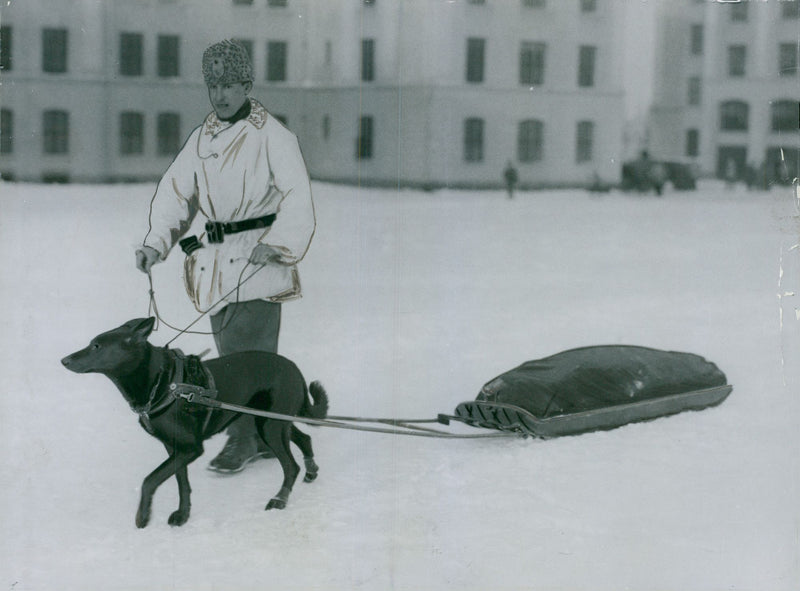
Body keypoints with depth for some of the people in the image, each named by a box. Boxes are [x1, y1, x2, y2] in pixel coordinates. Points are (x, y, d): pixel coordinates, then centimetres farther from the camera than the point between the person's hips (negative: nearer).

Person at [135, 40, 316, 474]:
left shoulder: (271, 135, -4)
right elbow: (176, 192, 16)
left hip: (258, 259, -6)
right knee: (231, 352, 8)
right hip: (216, 258, 6)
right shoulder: (201, 139, 14)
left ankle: (244, 438, -1)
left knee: (250, 350, -9)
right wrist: (157, 241, 2)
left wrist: (279, 244, -22)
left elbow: (298, 198, -10)